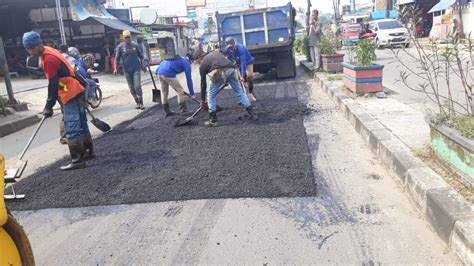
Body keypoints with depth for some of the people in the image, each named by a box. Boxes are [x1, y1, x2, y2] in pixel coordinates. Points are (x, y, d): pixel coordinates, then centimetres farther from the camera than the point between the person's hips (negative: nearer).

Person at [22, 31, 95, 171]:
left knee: (72, 129, -10)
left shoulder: (48, 59, -17)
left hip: (71, 94, -10)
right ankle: (88, 152, 26)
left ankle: (77, 160, -7)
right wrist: (50, 102, 23)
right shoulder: (49, 52, 13)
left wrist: (49, 106, -12)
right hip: (76, 91, 10)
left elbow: (53, 85, -17)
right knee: (80, 124, 16)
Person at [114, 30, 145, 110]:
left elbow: (141, 56, 13)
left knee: (137, 86, -10)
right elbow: (117, 58, -1)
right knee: (132, 88, 6)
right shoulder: (120, 47, 1)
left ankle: (141, 103, 0)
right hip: (127, 70, 1)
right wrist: (115, 68, -12)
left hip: (136, 69, -1)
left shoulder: (135, 45, 3)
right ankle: (137, 103, 17)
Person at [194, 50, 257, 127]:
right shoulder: (216, 52, 34)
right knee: (239, 91, 18)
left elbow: (203, 83, 25)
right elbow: (227, 59, 23)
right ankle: (251, 113, 18)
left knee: (211, 95, 14)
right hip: (231, 69, 4)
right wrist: (228, 80, 29)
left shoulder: (202, 64, 23)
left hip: (219, 72, -4)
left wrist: (202, 100, 33)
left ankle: (213, 120, 15)